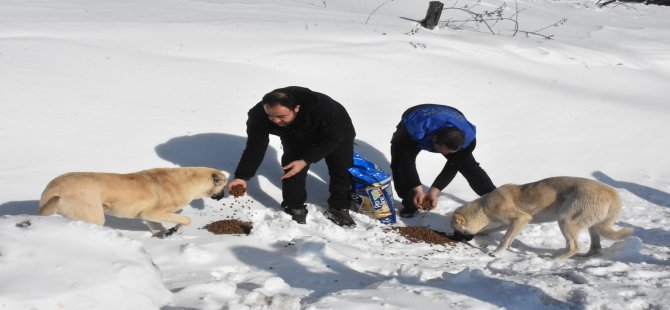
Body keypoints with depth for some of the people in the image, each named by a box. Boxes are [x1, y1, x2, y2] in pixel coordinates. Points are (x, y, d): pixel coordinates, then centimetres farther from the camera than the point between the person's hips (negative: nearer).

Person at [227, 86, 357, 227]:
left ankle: (339, 209, 20)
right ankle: (295, 209, 8)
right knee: (292, 171, -11)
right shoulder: (258, 115, -36)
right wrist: (242, 176, -33)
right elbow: (255, 148, -25)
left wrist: (305, 161, -38)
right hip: (296, 138, 2)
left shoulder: (323, 107, -47)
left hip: (336, 133, -2)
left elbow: (332, 139, -33)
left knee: (342, 171, 1)